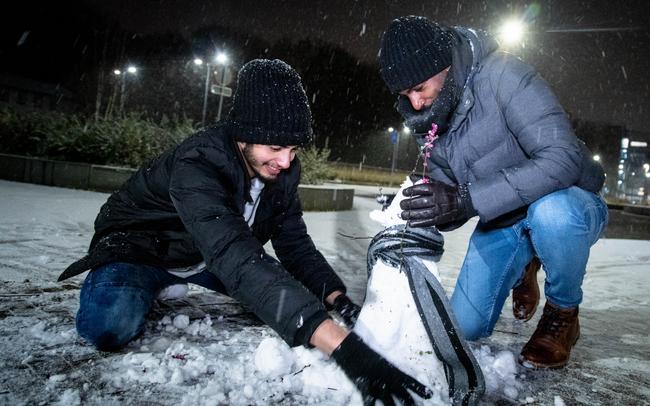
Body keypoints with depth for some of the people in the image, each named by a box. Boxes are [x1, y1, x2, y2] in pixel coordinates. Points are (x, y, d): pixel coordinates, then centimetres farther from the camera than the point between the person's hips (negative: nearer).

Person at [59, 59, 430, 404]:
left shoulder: (282, 169, -15)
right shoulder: (197, 167, -37)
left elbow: (295, 244, -10)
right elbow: (238, 262, -50)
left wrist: (339, 299, -29)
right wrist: (343, 346, -59)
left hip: (211, 257, 7)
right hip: (141, 246, -6)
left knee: (296, 292, -1)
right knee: (111, 324, -35)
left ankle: (171, 286, 13)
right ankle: (154, 287, 3)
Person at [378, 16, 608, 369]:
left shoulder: (501, 75, -26)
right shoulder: (426, 121, -5)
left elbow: (563, 158, -35)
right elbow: (448, 201, -4)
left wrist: (467, 199, -41)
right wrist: (412, 208, -27)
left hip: (570, 206, -5)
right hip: (500, 225, 6)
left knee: (550, 212, -42)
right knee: (464, 329, 2)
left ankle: (563, 314, -10)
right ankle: (522, 269, 31)